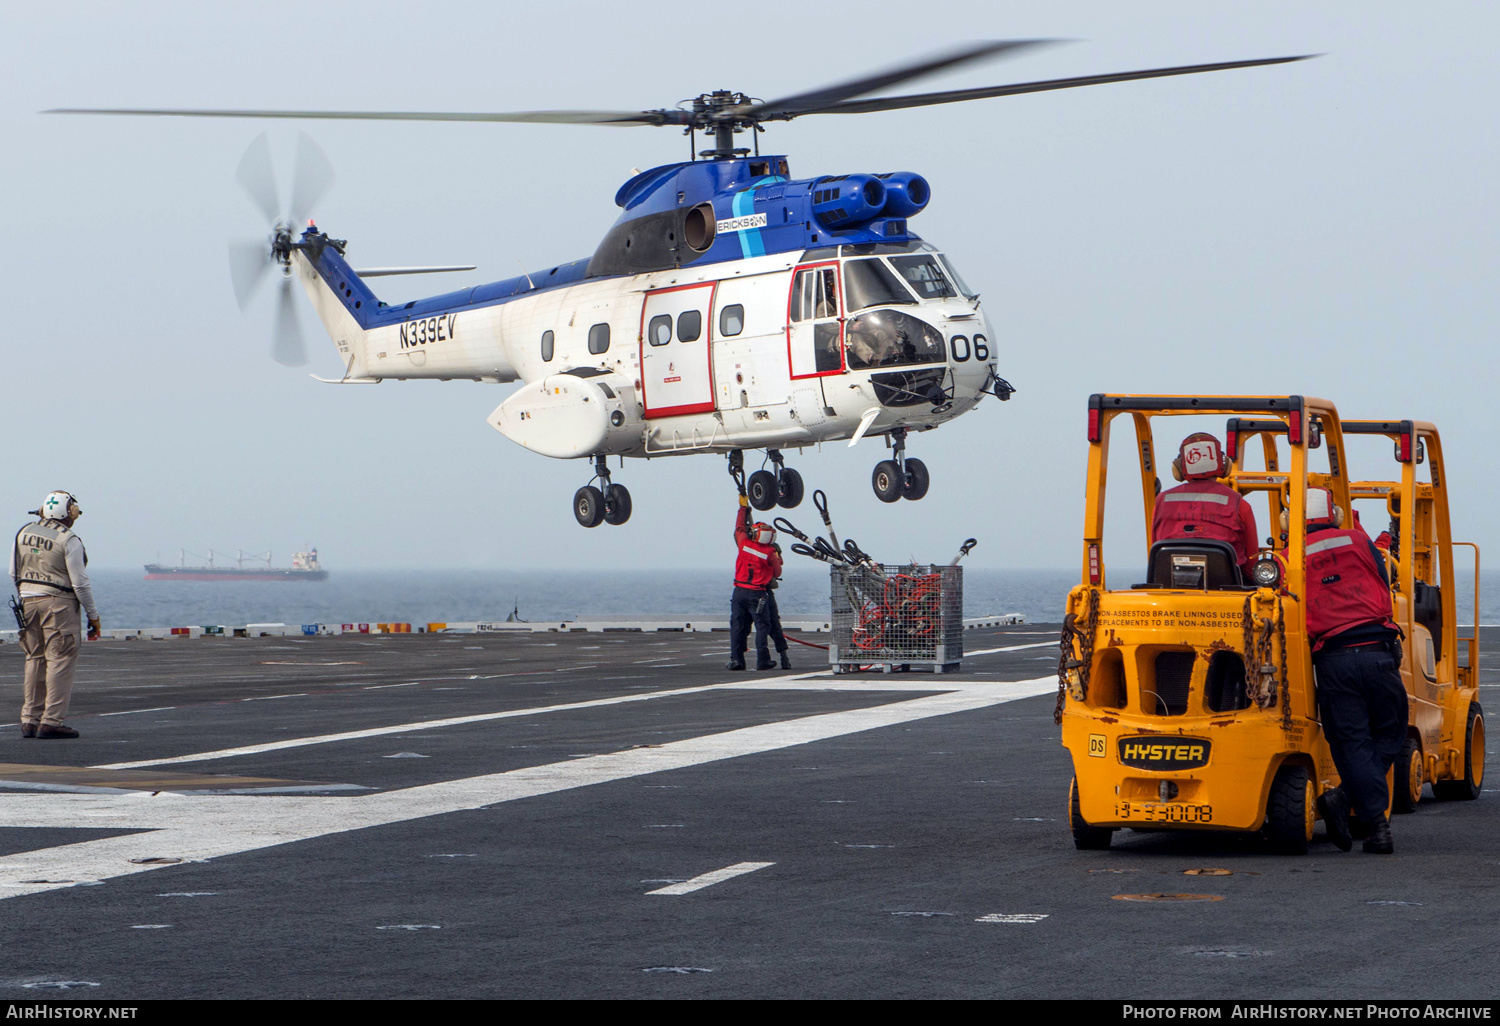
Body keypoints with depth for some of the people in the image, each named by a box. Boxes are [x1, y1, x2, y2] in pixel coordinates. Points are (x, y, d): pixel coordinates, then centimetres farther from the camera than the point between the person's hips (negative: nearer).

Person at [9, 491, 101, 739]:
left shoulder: (23, 533, 7)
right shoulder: (69, 540, -11)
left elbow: (14, 573, 13)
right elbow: (80, 583, -10)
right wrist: (93, 615, -2)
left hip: (28, 601, 6)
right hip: (59, 602, -6)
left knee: (35, 660, 13)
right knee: (60, 660, -4)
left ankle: (30, 719, 12)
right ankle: (51, 721, -9)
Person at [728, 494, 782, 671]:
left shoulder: (744, 544, -1)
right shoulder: (770, 553, -6)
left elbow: (739, 527, 19)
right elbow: (777, 573, 5)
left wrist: (743, 507, 31)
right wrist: (778, 559, 23)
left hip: (739, 590, 3)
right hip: (757, 594, -3)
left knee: (737, 625, 7)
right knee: (762, 625, 2)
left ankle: (736, 659, 4)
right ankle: (762, 660, -3)